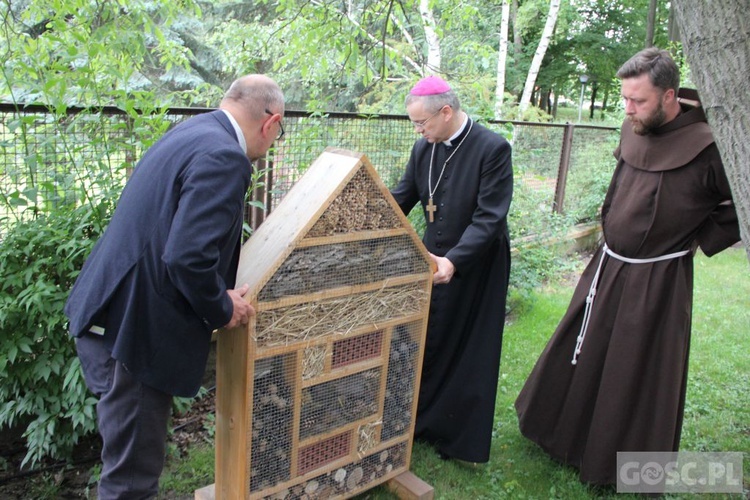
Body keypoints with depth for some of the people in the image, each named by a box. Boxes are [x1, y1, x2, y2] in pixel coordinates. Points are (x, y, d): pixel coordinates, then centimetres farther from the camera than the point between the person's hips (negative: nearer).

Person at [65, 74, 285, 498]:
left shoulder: (195, 131, 10)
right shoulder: (223, 156, -21)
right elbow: (187, 258, -31)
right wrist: (221, 309, -12)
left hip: (111, 315, 10)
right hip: (133, 330, -10)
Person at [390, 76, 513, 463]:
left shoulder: (493, 149, -18)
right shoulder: (424, 148, -1)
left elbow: (489, 217, -23)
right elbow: (401, 197, 7)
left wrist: (454, 261, -34)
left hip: (475, 267, -5)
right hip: (432, 261, 6)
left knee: (468, 355, 9)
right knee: (422, 345, 16)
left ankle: (461, 439, 28)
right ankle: (420, 420, 37)